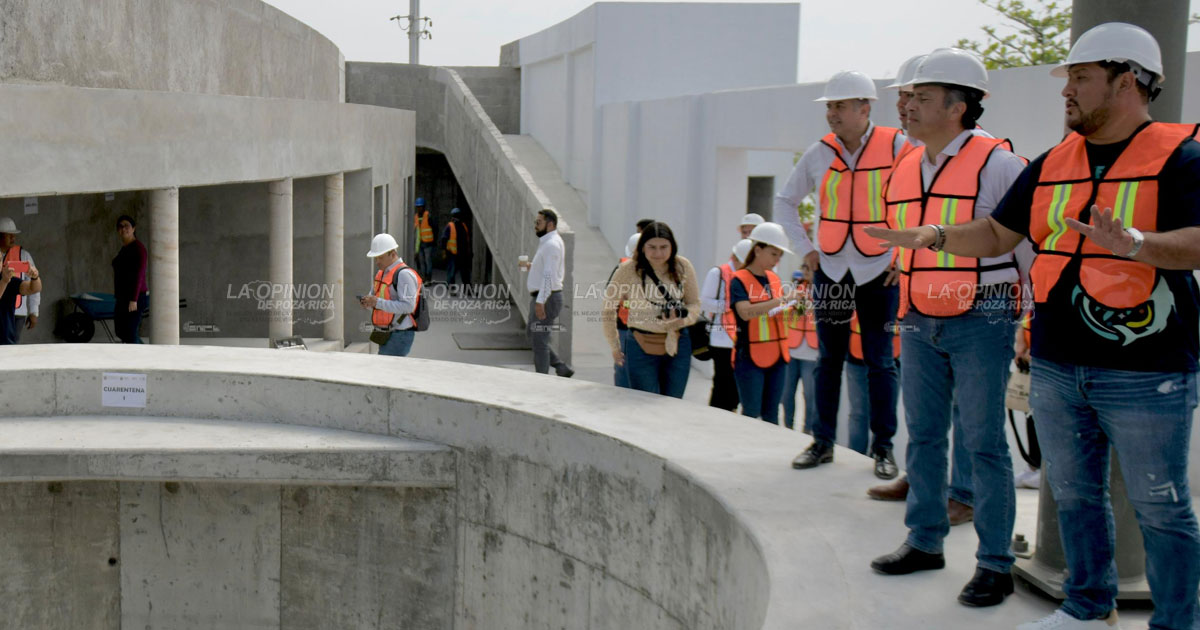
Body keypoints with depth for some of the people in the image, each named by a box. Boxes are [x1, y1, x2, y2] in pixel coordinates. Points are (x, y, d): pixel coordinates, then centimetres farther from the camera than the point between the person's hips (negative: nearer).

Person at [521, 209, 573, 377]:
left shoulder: (551, 244, -17)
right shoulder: (547, 242, 16)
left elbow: (549, 275, -24)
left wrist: (540, 301, -28)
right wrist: (531, 267, 13)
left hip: (546, 298, -11)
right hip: (540, 298, 11)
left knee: (539, 341, -5)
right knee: (533, 337, 16)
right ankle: (562, 369, 20)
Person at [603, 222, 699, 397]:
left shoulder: (683, 267, 1)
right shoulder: (629, 270, -7)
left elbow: (695, 303, 12)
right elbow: (607, 308, 3)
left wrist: (682, 320, -11)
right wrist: (614, 347, 7)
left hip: (677, 345, 3)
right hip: (642, 348, -3)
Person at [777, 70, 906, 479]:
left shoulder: (897, 147, -7)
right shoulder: (819, 153, 2)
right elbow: (785, 201, 15)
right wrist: (804, 248, 6)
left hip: (880, 272, -3)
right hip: (830, 271, 3)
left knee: (879, 362, 2)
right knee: (829, 359, 8)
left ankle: (883, 448, 12)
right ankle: (822, 442, 18)